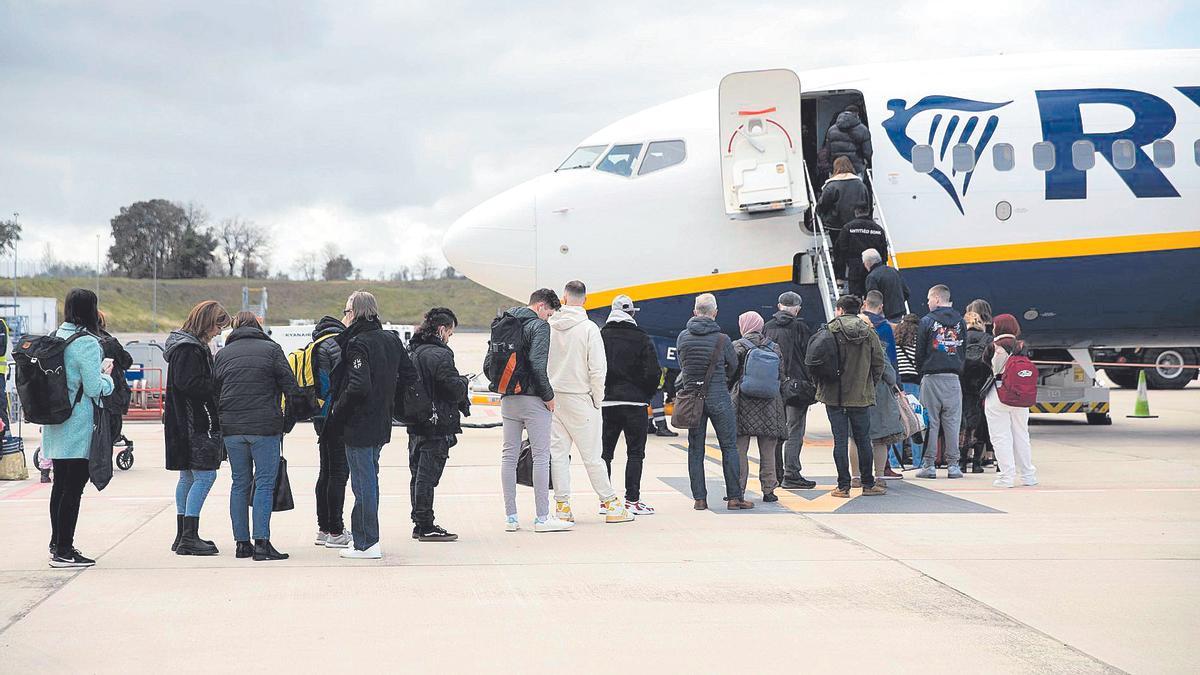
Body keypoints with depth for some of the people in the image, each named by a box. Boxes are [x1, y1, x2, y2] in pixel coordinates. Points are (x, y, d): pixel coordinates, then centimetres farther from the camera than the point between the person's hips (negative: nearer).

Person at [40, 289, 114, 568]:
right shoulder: (87, 343, -15)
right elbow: (94, 388, -17)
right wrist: (107, 375, 3)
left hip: (55, 426, 8)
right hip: (79, 428, -8)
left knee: (60, 484, 16)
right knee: (73, 487, -5)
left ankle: (57, 544, 25)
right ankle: (63, 551, -5)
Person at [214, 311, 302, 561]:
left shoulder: (222, 354, 11)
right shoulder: (271, 349, 2)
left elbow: (214, 393, 12)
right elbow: (290, 385, -3)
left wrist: (219, 424, 17)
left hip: (232, 428, 3)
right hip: (265, 427, -3)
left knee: (240, 484, 10)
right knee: (264, 484, -3)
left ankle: (242, 542, 10)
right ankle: (261, 542, -10)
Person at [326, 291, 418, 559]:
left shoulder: (357, 343, -16)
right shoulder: (392, 339, 8)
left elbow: (358, 386, -26)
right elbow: (409, 375, 13)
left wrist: (337, 411, -13)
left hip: (359, 425, -8)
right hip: (382, 423, 8)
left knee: (363, 482, -2)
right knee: (369, 479, 17)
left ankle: (367, 544, 3)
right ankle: (367, 539, 23)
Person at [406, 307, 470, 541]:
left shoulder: (413, 352, 12)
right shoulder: (439, 354, -15)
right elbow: (455, 388, -18)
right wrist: (463, 382, 3)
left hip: (415, 423, 9)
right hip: (436, 424, -9)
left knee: (418, 475, 13)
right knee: (428, 475, -5)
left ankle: (419, 524, 21)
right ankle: (426, 527, -2)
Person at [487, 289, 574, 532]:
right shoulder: (539, 325, -9)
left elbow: (488, 365, 11)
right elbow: (537, 365, -20)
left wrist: (504, 386, 15)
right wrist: (548, 395, -10)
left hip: (507, 400, 7)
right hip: (533, 400, -7)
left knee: (509, 455, 9)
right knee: (541, 456, -2)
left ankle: (510, 517, 10)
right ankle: (542, 518, -2)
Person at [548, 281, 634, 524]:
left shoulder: (548, 326, 0)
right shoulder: (589, 328, -11)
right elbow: (597, 369, -13)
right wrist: (597, 399, -1)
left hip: (552, 397, 4)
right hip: (579, 398, -4)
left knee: (558, 453, 8)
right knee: (592, 455, 3)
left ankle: (562, 506, 9)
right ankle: (611, 504, 11)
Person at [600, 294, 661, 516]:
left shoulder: (599, 337, 1)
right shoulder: (642, 339, -5)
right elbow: (653, 372, -9)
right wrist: (647, 394, 8)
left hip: (606, 403, 3)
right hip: (634, 402, -3)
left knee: (605, 453, 10)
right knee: (635, 453, 3)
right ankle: (632, 500, 0)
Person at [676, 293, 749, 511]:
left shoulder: (683, 337, 1)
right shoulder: (721, 339, -9)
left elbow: (683, 365, 8)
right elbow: (733, 366, 5)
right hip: (719, 397, -3)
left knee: (695, 450, 9)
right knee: (729, 447, 5)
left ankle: (699, 498, 7)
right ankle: (734, 497, 5)